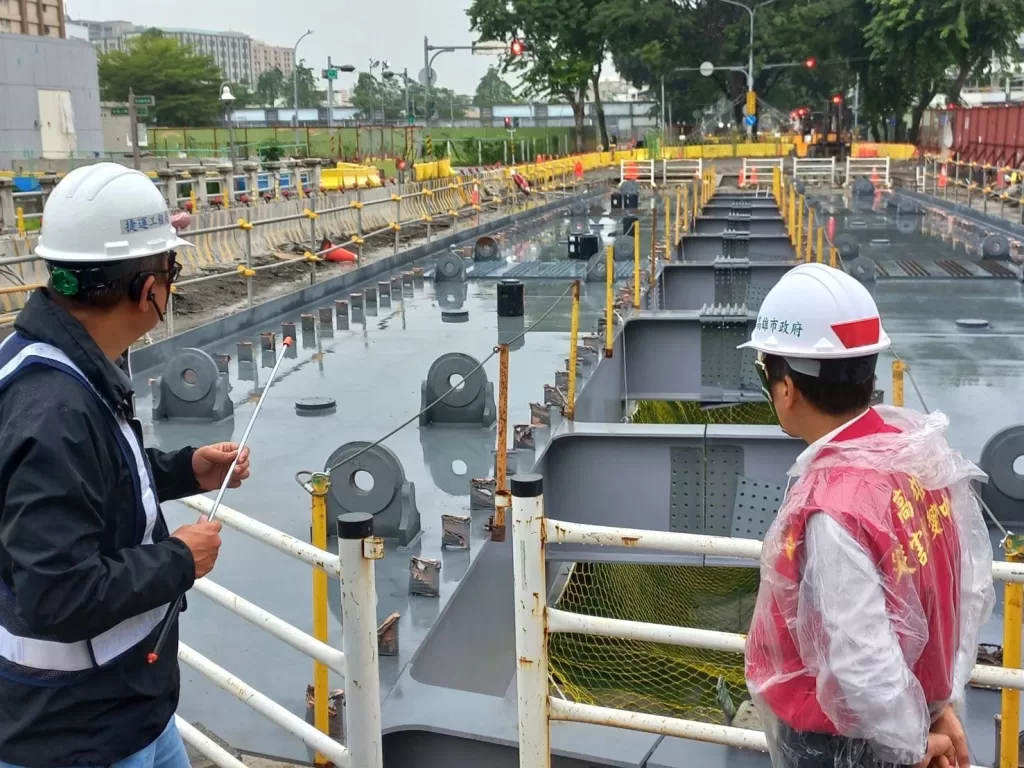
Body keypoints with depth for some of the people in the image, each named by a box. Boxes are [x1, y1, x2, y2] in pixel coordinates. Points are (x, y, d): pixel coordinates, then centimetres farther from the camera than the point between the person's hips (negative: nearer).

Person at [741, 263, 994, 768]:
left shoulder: (831, 509, -33)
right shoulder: (922, 449, -10)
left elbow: (864, 670, -29)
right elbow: (973, 585, 1)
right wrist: (943, 701, 7)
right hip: (914, 715, 7)